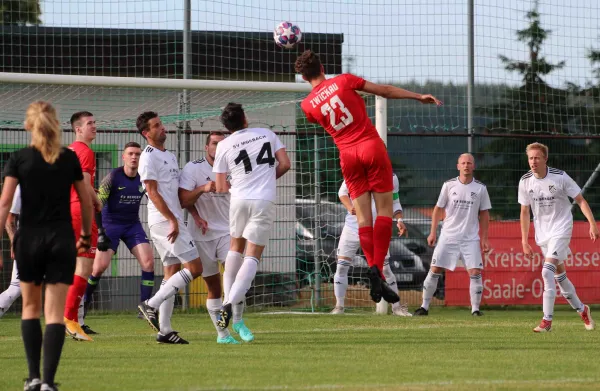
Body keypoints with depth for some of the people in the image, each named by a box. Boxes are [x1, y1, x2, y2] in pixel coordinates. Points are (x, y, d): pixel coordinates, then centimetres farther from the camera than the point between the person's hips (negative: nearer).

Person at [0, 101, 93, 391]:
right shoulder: (70, 159, 2)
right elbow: (86, 201, 9)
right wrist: (86, 234, 25)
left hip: (30, 237, -1)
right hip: (62, 239, 1)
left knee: (31, 307, 17)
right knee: (55, 313, -2)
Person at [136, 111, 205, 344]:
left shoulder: (170, 156, 19)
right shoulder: (149, 157, -9)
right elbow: (152, 192, -15)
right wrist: (172, 220, -20)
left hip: (173, 220, 10)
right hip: (164, 221, -10)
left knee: (172, 273, 7)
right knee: (194, 268, -12)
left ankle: (164, 330, 7)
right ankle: (152, 305, -10)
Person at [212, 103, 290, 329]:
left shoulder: (224, 146, 5)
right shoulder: (267, 134, 8)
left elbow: (220, 188, 5)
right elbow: (285, 164, 6)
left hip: (239, 199, 1)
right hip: (265, 200, -1)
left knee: (236, 247, 23)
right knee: (252, 257, -1)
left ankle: (228, 300, 18)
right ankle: (231, 302, -18)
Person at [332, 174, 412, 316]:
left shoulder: (391, 178, -3)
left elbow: (395, 203, 8)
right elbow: (343, 192, 5)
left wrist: (399, 220, -10)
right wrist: (350, 207, -15)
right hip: (352, 227, 1)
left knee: (384, 268, 0)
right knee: (342, 266, -3)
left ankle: (396, 306, 11)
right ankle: (339, 306, 9)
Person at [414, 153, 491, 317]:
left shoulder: (480, 188, 2)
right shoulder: (449, 185, 1)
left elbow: (484, 214, 8)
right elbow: (438, 209, 8)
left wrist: (484, 238, 3)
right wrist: (433, 232, 2)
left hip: (471, 238, 0)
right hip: (448, 236, 0)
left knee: (475, 272, -11)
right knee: (435, 270, -3)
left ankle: (475, 308, -2)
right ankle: (424, 306, 6)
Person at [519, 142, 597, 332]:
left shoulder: (560, 177, -13)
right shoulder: (525, 182, -2)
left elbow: (580, 200, -6)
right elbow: (525, 212, 8)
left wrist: (592, 223, -15)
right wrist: (524, 241, 7)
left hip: (560, 229, -5)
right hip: (542, 234, 5)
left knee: (547, 272, -19)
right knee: (559, 275, 11)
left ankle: (547, 321, -18)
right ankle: (582, 310, 31)